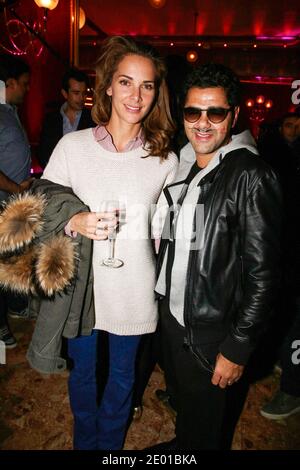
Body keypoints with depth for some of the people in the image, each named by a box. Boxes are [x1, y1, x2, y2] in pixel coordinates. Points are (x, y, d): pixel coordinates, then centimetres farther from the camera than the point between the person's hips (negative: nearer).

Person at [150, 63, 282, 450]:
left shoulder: (250, 176, -19)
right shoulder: (182, 164, 3)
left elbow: (262, 273, -19)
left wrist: (237, 349, -16)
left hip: (211, 332, -6)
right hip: (171, 316, 7)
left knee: (204, 430, 18)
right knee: (181, 401, 30)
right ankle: (179, 444, 57)